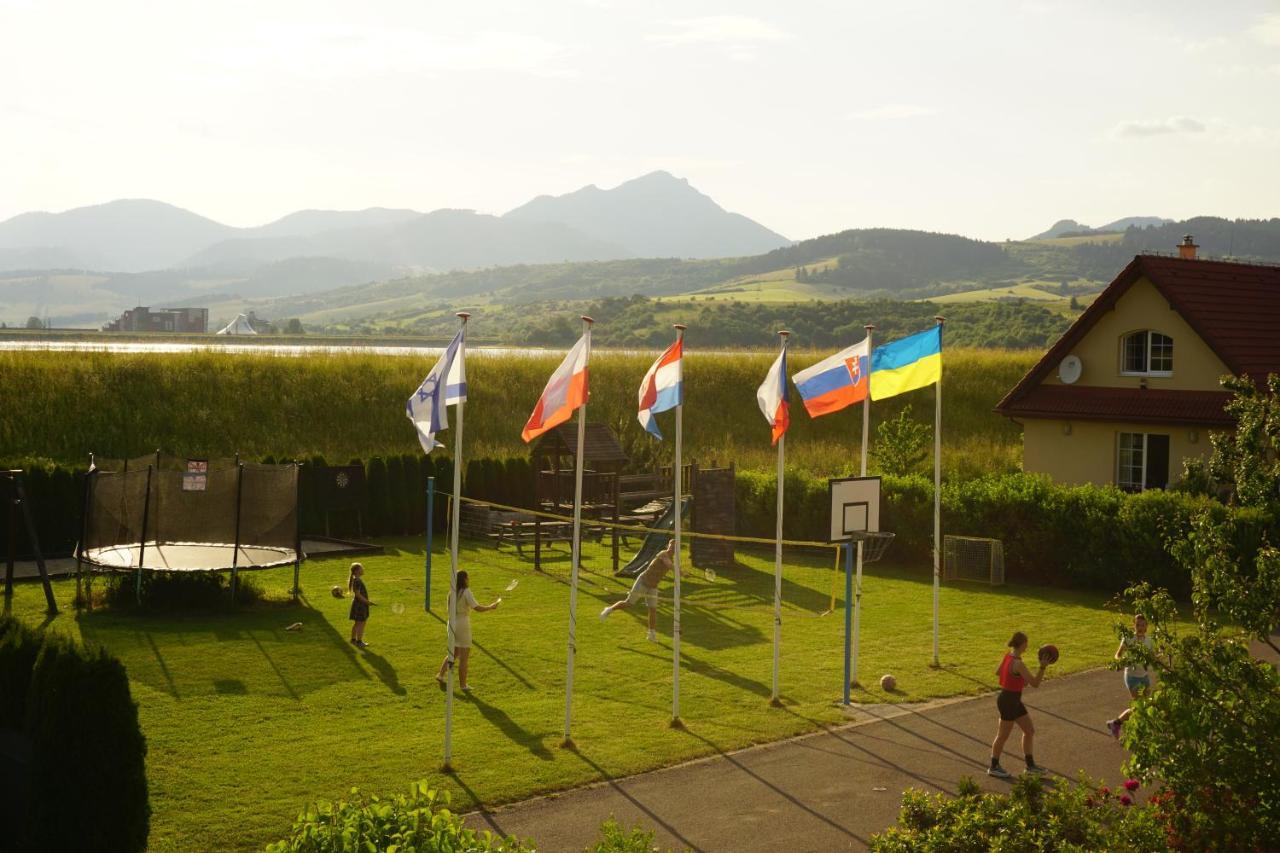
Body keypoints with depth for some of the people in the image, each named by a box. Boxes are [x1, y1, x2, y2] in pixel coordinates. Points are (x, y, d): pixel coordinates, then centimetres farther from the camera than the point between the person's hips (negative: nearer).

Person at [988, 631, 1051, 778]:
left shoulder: (1008, 655, 1)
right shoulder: (1018, 663, -27)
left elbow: (998, 671, 17)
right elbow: (1035, 683, -24)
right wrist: (1043, 666, -31)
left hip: (1014, 700, 9)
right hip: (1008, 701, -9)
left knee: (1030, 731, 16)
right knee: (1003, 735, 8)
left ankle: (1030, 765, 26)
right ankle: (994, 767, 24)